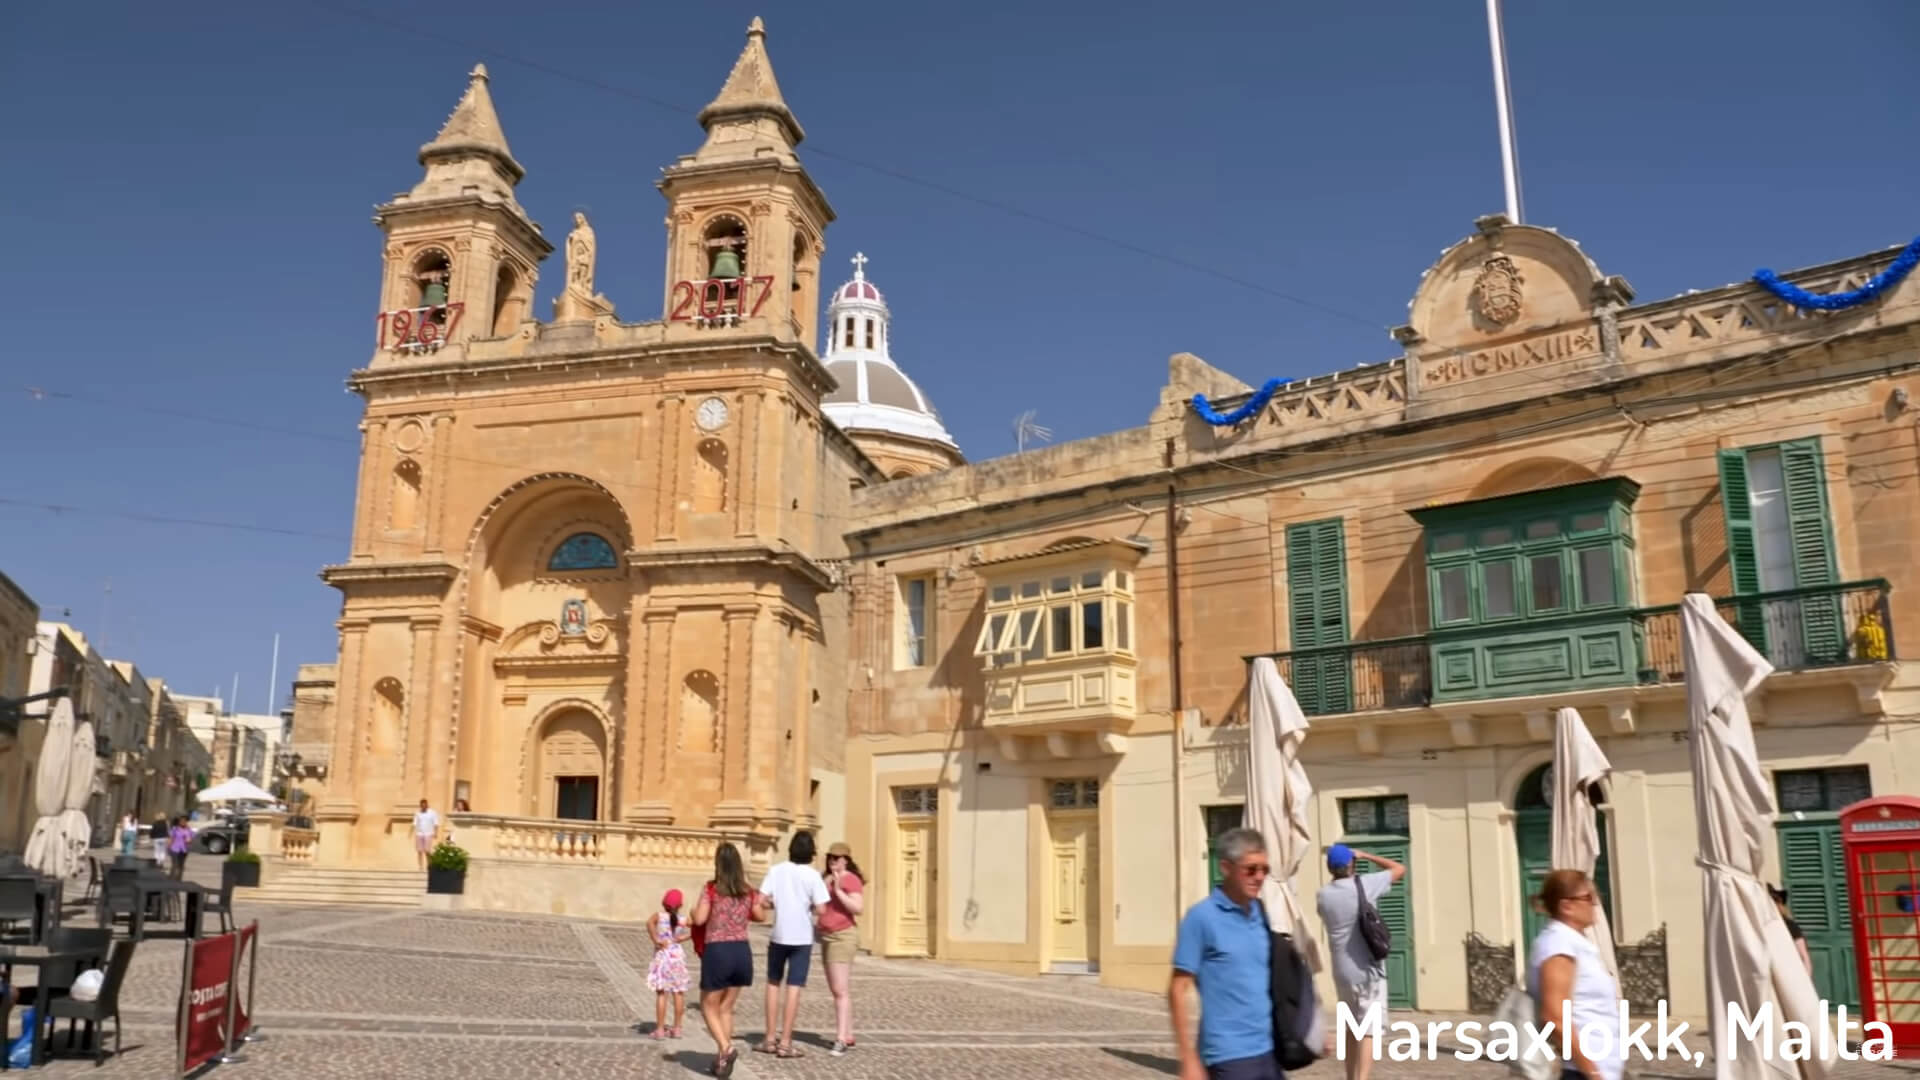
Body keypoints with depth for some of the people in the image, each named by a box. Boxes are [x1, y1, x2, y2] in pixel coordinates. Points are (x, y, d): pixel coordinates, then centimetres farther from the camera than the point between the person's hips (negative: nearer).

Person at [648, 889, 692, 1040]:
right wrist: (684, 937, -6)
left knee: (661, 994, 0)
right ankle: (676, 1028, 15)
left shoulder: (659, 915, -5)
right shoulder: (682, 920, 1)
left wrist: (656, 939, -18)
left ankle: (660, 1029, 0)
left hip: (662, 956, -2)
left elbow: (650, 923, -26)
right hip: (677, 955, 2)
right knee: (678, 993, 10)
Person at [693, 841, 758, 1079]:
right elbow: (760, 916, 20)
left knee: (709, 1007, 10)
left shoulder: (711, 891, -8)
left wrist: (693, 910, 6)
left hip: (717, 951, -4)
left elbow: (699, 919, -16)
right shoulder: (749, 892, 5)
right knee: (725, 1008, 17)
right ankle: (722, 1058, 16)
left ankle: (726, 1048, -11)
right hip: (742, 951, 4)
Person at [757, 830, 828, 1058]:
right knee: (794, 987, 2)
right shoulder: (813, 875, -9)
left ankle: (771, 1038, 19)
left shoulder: (776, 870, -3)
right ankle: (785, 1042, 1)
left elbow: (761, 900, -7)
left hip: (779, 935, 2)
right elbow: (820, 909, -13)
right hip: (802, 937, -2)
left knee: (773, 983, 17)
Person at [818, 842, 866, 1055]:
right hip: (827, 936, 10)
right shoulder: (828, 879, 16)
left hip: (843, 937, -10)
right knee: (838, 990, 13)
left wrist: (838, 890, -25)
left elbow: (858, 908, -20)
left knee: (841, 990, -14)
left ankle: (841, 1039, -17)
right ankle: (848, 1036, 19)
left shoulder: (850, 879, -11)